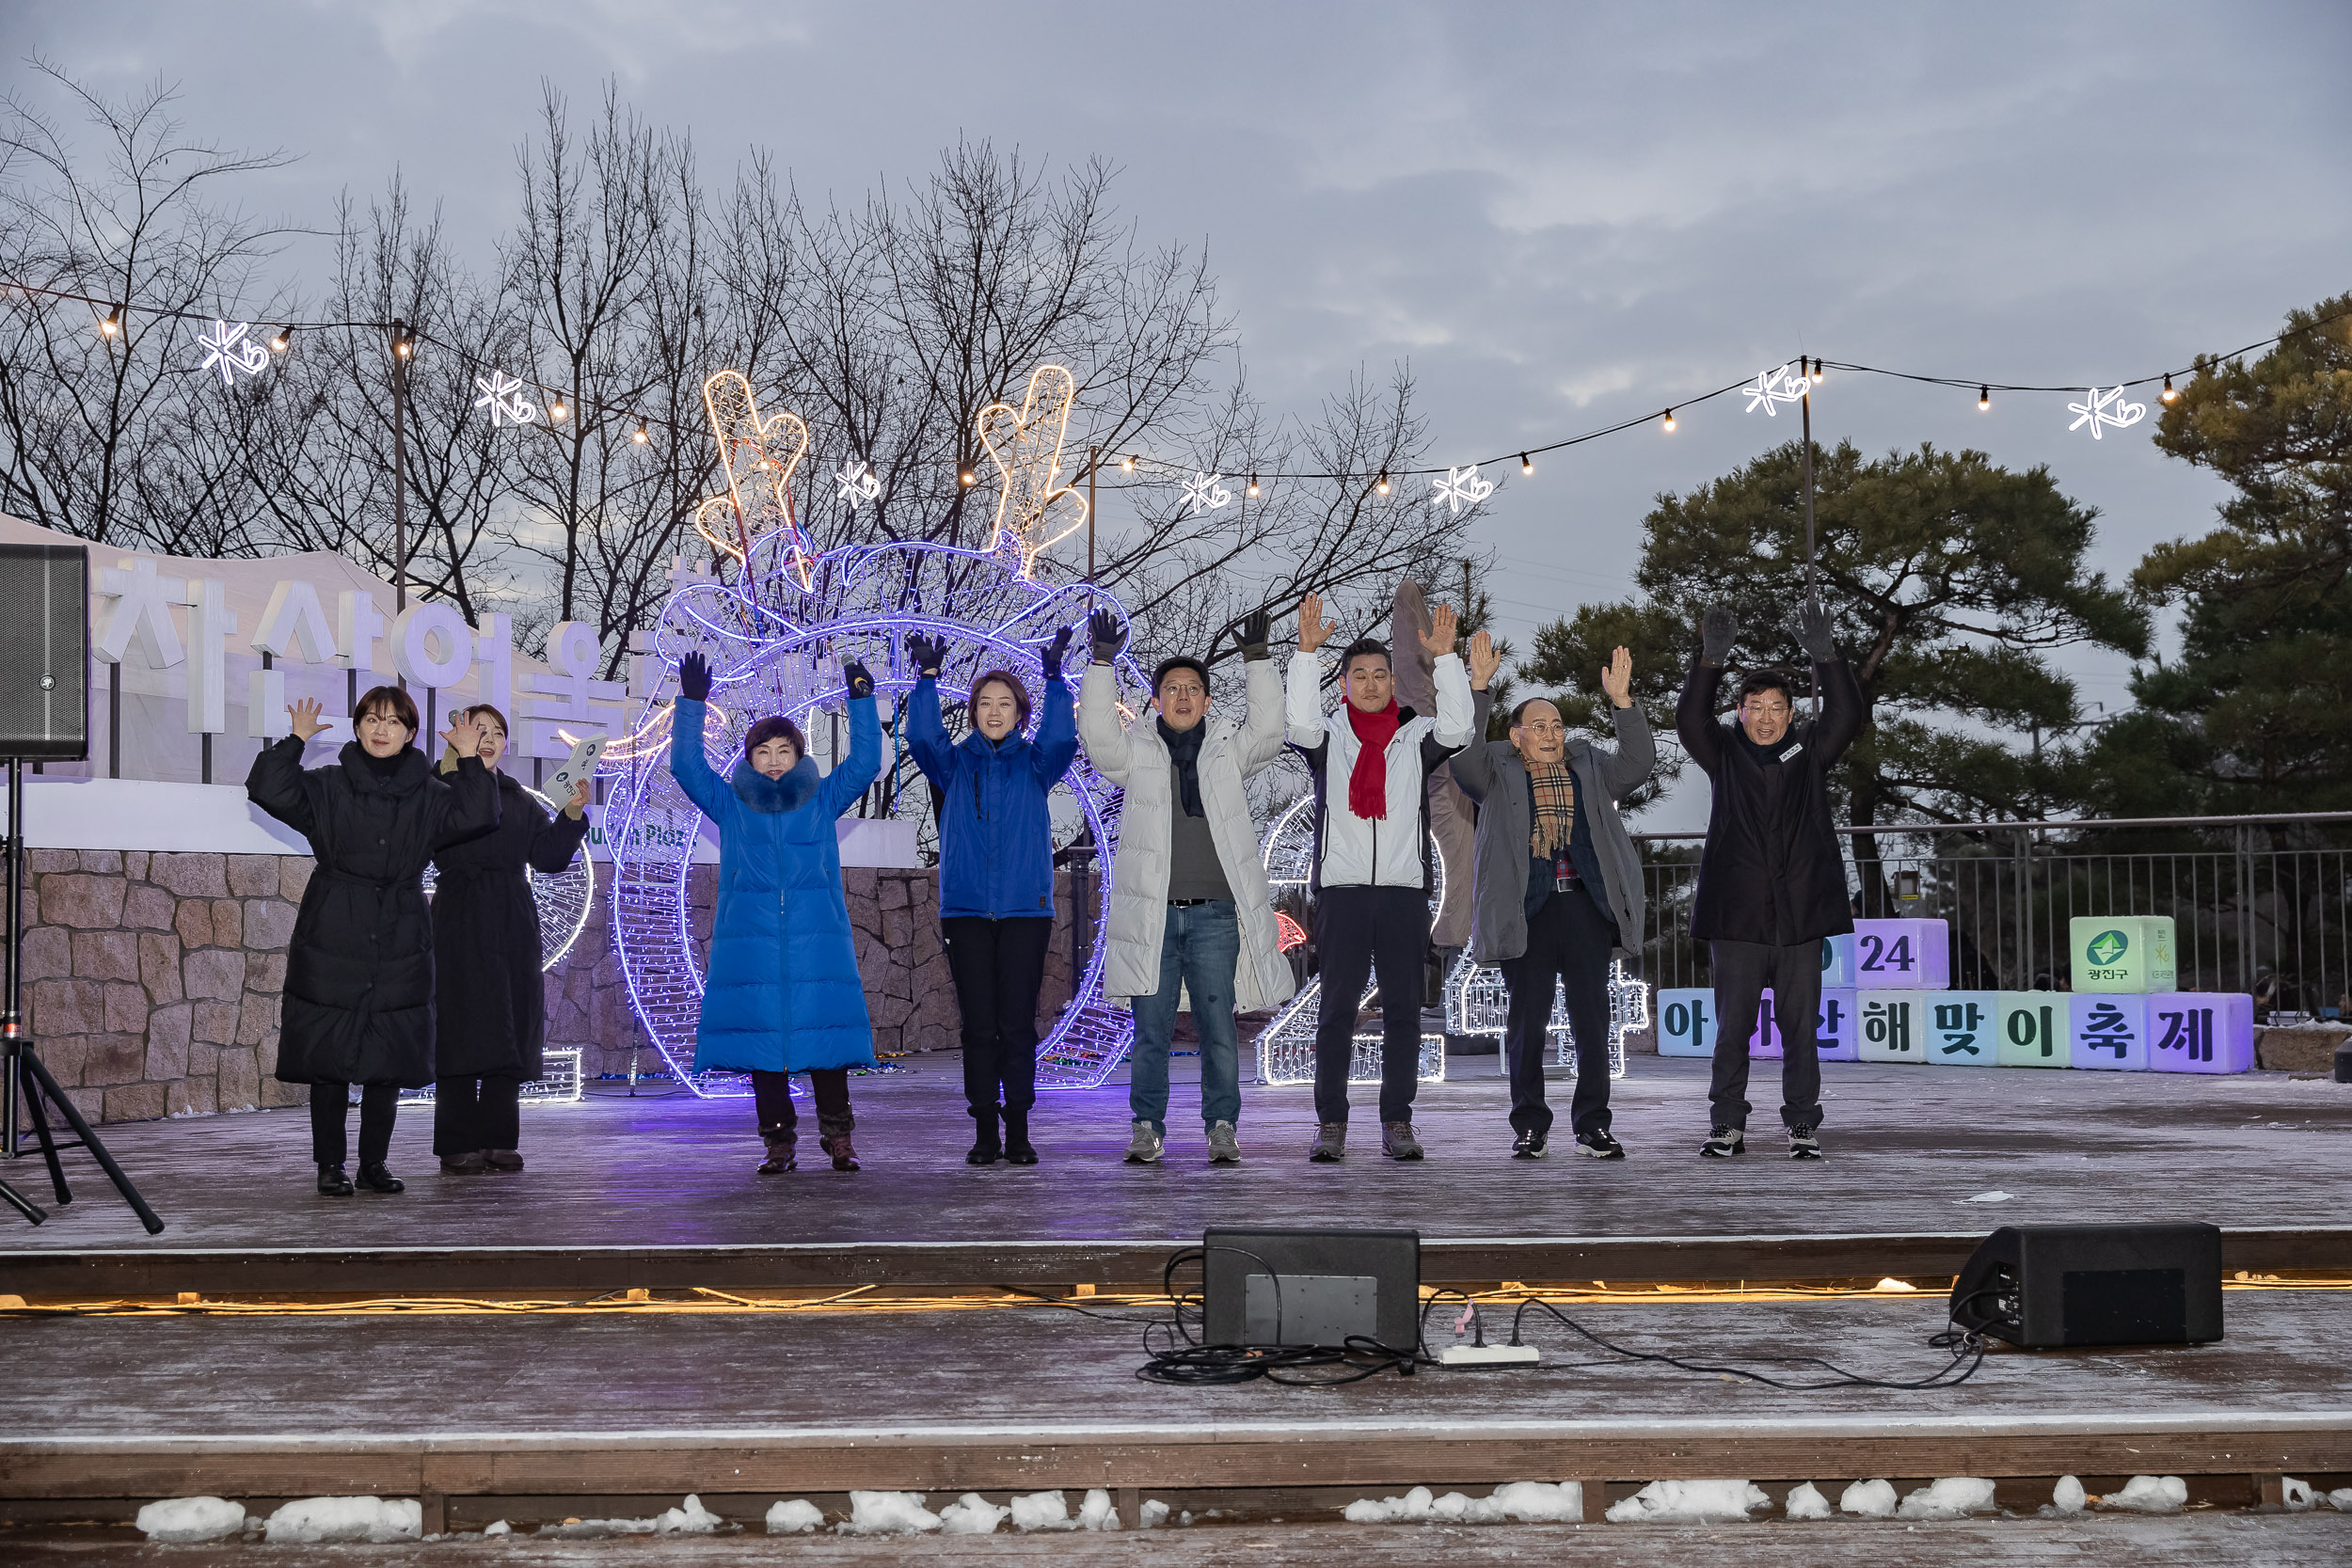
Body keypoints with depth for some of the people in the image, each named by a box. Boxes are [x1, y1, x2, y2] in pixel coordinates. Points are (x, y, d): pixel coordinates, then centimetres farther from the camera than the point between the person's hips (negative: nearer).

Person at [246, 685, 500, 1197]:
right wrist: (297, 741, -6)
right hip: (332, 943, -2)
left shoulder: (427, 797, 8)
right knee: (329, 1058, -1)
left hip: (399, 948, 2)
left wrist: (468, 760, -4)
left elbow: (477, 814, -5)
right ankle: (330, 1165, 9)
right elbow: (267, 788, -8)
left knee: (389, 1061, 4)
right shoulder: (327, 787, 4)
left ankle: (375, 1162, 16)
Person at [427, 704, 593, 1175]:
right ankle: (458, 1145, -2)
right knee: (463, 1028, -6)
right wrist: (453, 764, -27)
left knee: (509, 1029, 4)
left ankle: (497, 1140, 10)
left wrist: (572, 814, -5)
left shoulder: (519, 799, 17)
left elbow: (548, 857, 9)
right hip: (460, 925, -5)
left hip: (512, 925, 5)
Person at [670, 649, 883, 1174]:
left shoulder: (822, 800, 13)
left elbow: (865, 762, 8)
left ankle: (838, 1135, 3)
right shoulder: (730, 804, 13)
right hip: (751, 941, 0)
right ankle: (778, 1141, 6)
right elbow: (686, 764, 5)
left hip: (818, 939, 0)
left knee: (825, 1032, -6)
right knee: (761, 1034, -2)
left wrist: (862, 702, 1)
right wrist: (692, 703, -2)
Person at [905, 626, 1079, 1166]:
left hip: (1026, 909, -1)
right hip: (966, 910, 1)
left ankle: (1018, 1131, 3)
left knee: (1018, 1024, -2)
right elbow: (922, 738, -9)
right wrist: (927, 677, -19)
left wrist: (1055, 678, -21)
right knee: (978, 1025, 1)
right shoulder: (954, 763, 9)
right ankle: (985, 1131, 6)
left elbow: (1061, 740, -11)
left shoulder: (1034, 763, 8)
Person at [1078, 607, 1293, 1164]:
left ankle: (1223, 1128, 7)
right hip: (1152, 911, 0)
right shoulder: (1136, 751, 9)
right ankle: (1146, 1127, 10)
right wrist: (1103, 660, -14)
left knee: (1218, 1024, 0)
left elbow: (1266, 730, -5)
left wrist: (1256, 658, -11)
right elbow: (1098, 734, -7)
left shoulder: (1229, 749, 11)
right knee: (1151, 1027, 3)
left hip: (1215, 912, 0)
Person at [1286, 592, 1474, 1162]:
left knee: (1404, 1008, 2)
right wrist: (1307, 650, -18)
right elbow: (1299, 724, -12)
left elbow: (1456, 729, -8)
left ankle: (1397, 1122, 8)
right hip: (1341, 886, -1)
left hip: (1404, 888, 1)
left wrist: (1444, 656, -14)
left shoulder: (1416, 737, 11)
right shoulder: (1329, 737, 9)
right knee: (1337, 1007, -2)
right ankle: (1331, 1123, 2)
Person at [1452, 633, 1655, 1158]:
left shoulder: (1590, 769, 16)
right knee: (1527, 1020, 1)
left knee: (1593, 1020, 2)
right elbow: (1461, 755, -10)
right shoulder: (1498, 774, 7)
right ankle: (1529, 1127, 10)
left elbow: (1637, 762, 4)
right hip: (1526, 911, -2)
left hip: (1586, 907, 2)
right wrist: (1478, 687, -16)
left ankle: (1592, 1126, 8)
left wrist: (1622, 701, -6)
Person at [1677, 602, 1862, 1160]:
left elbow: (1845, 716, -8)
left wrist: (1825, 657, -23)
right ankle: (1727, 1124, 10)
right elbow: (1690, 720, -10)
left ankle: (1802, 1125, 12)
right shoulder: (1725, 752, 6)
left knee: (1800, 1026, 5)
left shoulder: (1809, 749, 8)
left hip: (1800, 915, 0)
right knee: (1732, 1027, 3)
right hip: (1736, 915, 0)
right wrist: (1710, 660, -25)